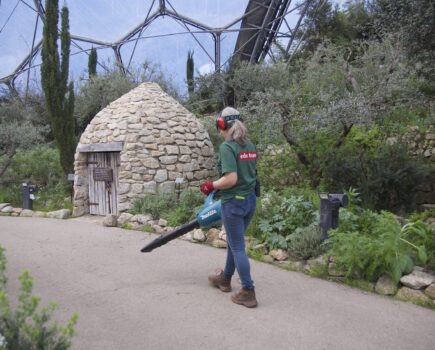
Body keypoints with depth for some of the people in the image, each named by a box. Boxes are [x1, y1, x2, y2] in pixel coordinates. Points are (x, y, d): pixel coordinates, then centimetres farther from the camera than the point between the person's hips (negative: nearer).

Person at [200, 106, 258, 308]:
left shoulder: (226, 147, -17)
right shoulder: (250, 146, 8)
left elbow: (231, 179, -24)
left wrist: (211, 185, -8)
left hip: (234, 202, -8)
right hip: (250, 199, 8)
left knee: (237, 247, 3)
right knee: (234, 241, 23)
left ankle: (248, 293, 10)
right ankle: (225, 279, 41)